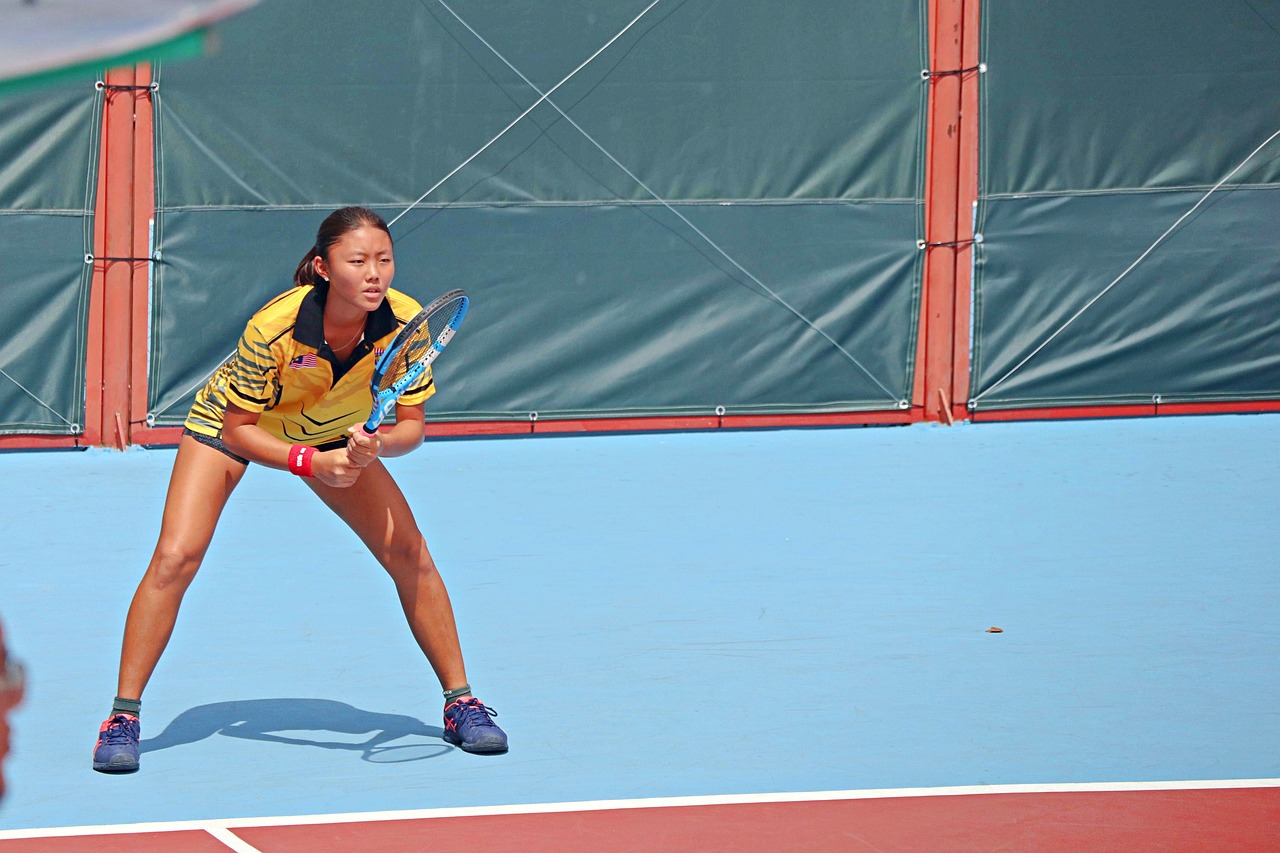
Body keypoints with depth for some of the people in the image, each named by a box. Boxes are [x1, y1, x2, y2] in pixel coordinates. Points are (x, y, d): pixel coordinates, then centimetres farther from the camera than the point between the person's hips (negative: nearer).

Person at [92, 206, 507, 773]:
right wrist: (310, 461, -41)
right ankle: (123, 716, -8)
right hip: (232, 424, -3)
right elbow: (237, 430, -27)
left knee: (411, 556, -8)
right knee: (175, 558, -19)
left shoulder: (404, 323, -28)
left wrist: (377, 446, -40)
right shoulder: (275, 326, -38)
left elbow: (411, 425, -18)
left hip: (336, 434, 3)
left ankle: (460, 703, 7)